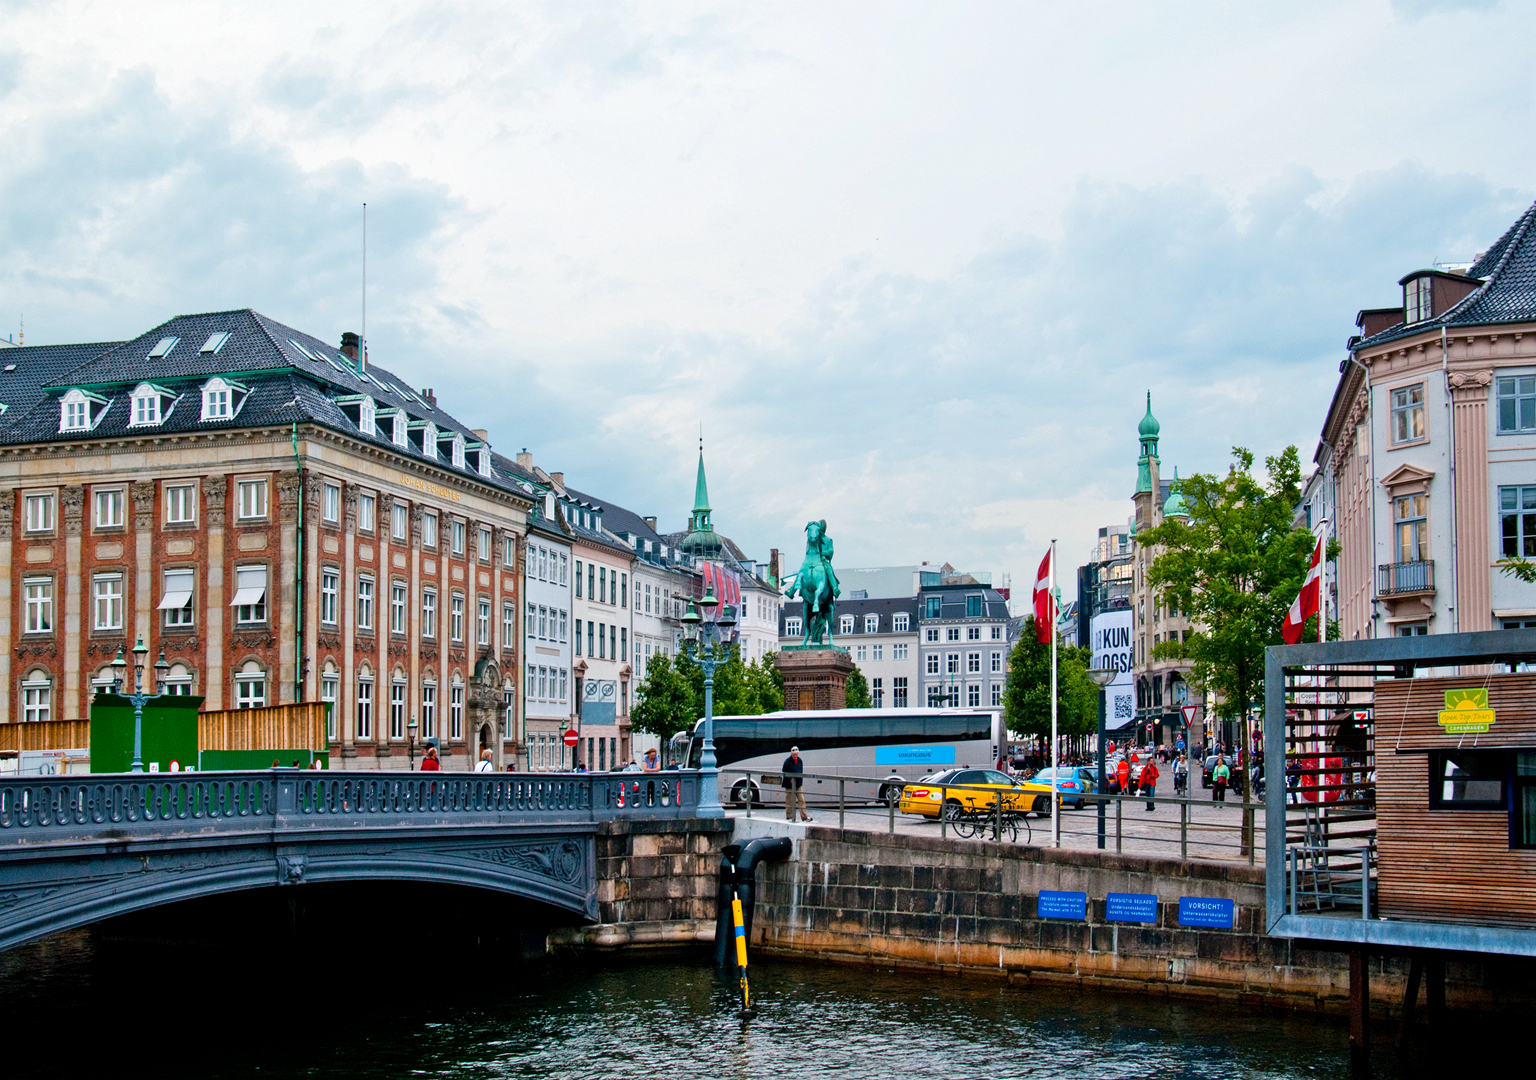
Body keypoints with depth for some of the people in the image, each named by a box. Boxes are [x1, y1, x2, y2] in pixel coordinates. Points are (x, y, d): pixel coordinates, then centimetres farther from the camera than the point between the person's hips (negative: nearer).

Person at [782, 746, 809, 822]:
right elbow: (784, 772, -8)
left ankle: (804, 816, -1)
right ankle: (789, 817, 11)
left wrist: (801, 780, 5)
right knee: (789, 801, 2)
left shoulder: (800, 761, 8)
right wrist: (790, 779, -17)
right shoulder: (787, 761, -9)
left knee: (801, 800, -2)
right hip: (790, 785, -4)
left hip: (798, 784, 5)